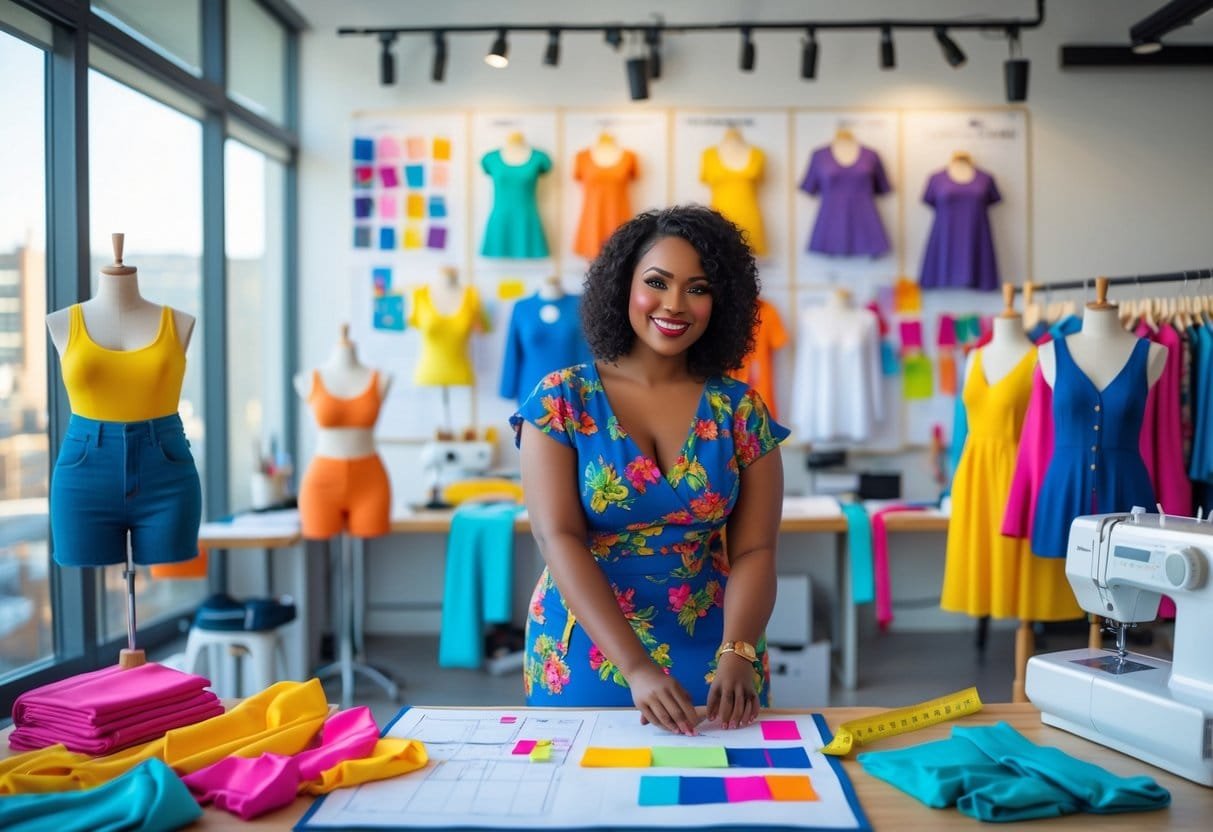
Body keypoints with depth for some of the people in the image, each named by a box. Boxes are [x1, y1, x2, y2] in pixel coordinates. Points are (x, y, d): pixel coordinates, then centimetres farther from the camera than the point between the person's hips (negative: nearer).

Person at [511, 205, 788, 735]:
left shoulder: (740, 410, 0)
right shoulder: (561, 401, -6)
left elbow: (754, 550, -4)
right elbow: (559, 540, -15)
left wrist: (736, 654, -23)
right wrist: (636, 666, -25)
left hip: (712, 660, 2)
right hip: (588, 657, -1)